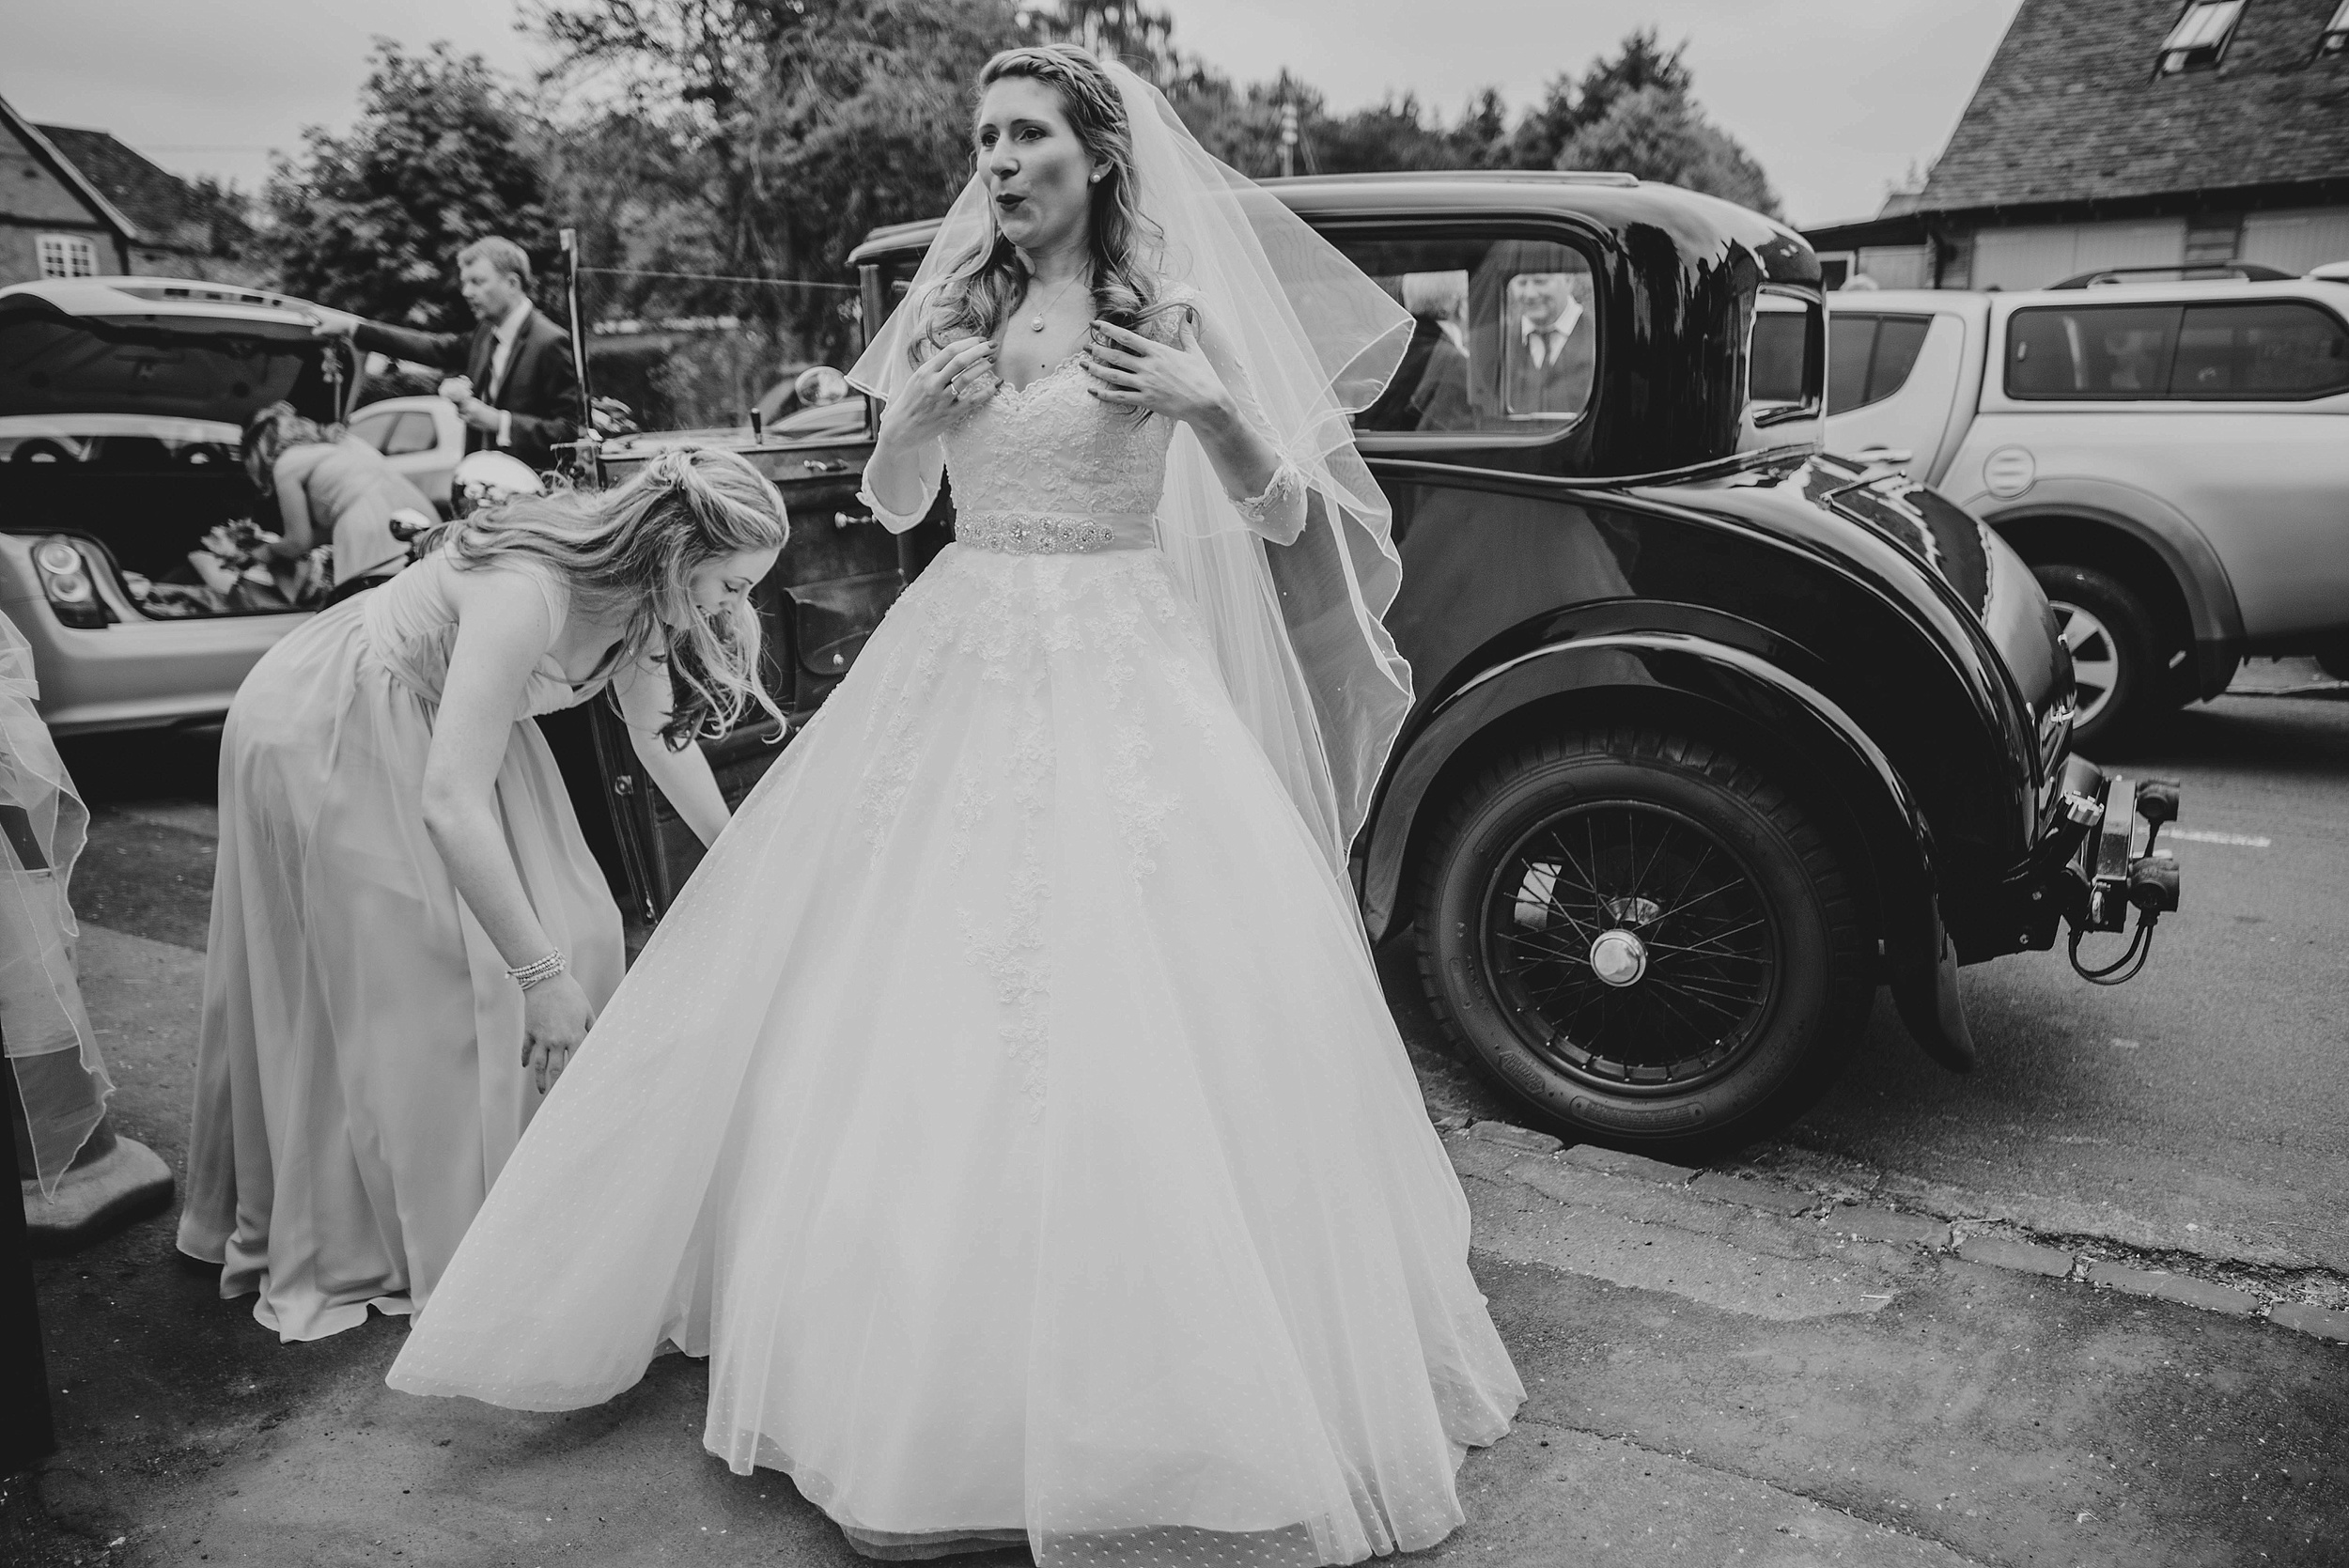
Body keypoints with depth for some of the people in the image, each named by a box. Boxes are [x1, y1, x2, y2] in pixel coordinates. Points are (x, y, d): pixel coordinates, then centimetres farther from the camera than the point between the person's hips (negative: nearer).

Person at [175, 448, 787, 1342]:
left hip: (436, 725, 8)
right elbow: (452, 804, -42)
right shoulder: (526, 592, -37)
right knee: (399, 990, -1)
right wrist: (539, 974, -39)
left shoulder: (637, 592, -12)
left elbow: (662, 737, 6)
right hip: (325, 739, -8)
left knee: (573, 934, 2)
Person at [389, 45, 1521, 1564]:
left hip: (1118, 680, -4)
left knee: (1131, 1018, -7)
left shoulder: (1173, 306, -1)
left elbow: (1285, 516, -2)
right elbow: (890, 504, 13)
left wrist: (1206, 409, -19)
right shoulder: (954, 301, 10)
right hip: (958, 664, 4)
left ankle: (1153, 1398, 12)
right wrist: (914, 409, -7)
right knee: (909, 1011, 7)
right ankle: (910, 1356, 28)